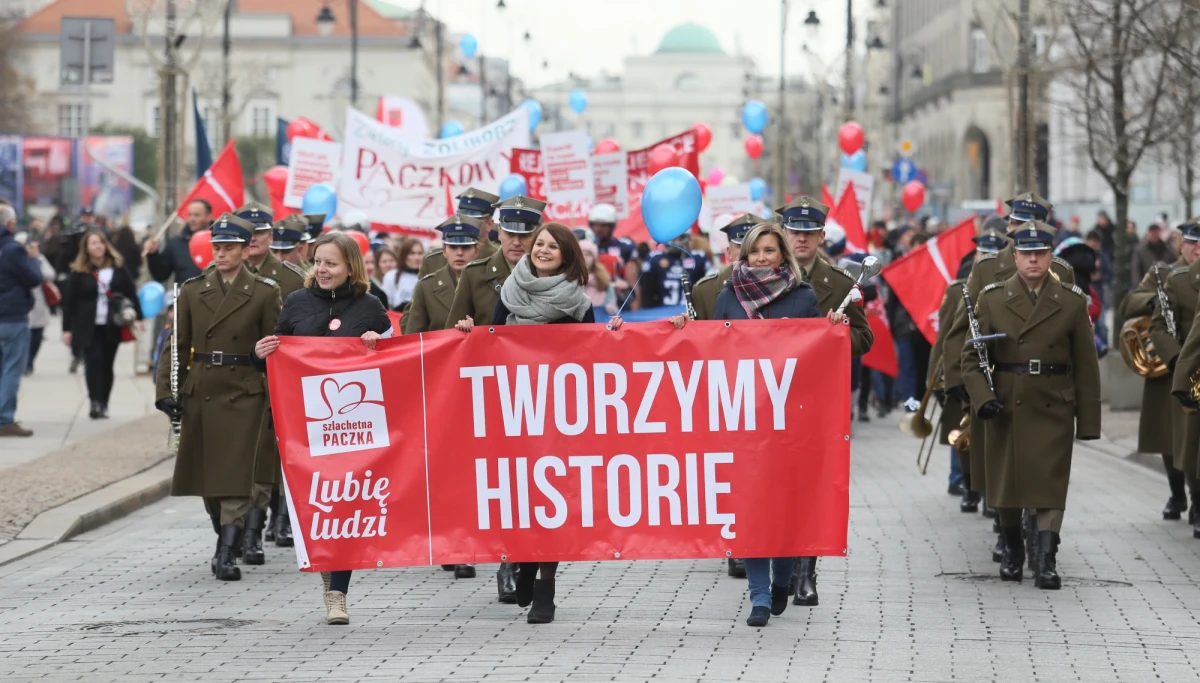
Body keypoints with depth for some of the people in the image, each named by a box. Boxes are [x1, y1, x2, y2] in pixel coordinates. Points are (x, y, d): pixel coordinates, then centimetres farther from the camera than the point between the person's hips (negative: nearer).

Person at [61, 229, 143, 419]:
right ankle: (95, 403, -20)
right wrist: (67, 329, -2)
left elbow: (131, 292, 7)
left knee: (107, 365, 5)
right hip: (88, 327, -2)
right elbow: (69, 301, 1)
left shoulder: (118, 267, 6)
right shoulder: (78, 272, 0)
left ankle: (103, 405, 10)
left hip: (112, 326, 2)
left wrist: (137, 317, -2)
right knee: (93, 362, -13)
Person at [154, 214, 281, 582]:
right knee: (206, 474, 10)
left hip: (243, 394, -3)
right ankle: (225, 540, 29)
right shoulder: (192, 290, 7)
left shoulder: (264, 294, 0)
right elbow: (178, 344, 8)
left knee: (235, 475, -11)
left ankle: (227, 556, -13)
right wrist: (166, 390, 0)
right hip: (199, 392, 3)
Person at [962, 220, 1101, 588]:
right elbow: (972, 356, 1)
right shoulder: (992, 298, 1)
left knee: (1051, 483, -7)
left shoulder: (1072, 302, 1)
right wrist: (982, 397, -15)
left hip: (1054, 409, -1)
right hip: (1005, 408, 1)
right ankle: (1012, 551, 28)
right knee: (1005, 481, 9)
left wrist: (1088, 420, 1)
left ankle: (1046, 561, -9)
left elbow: (1086, 365, 3)